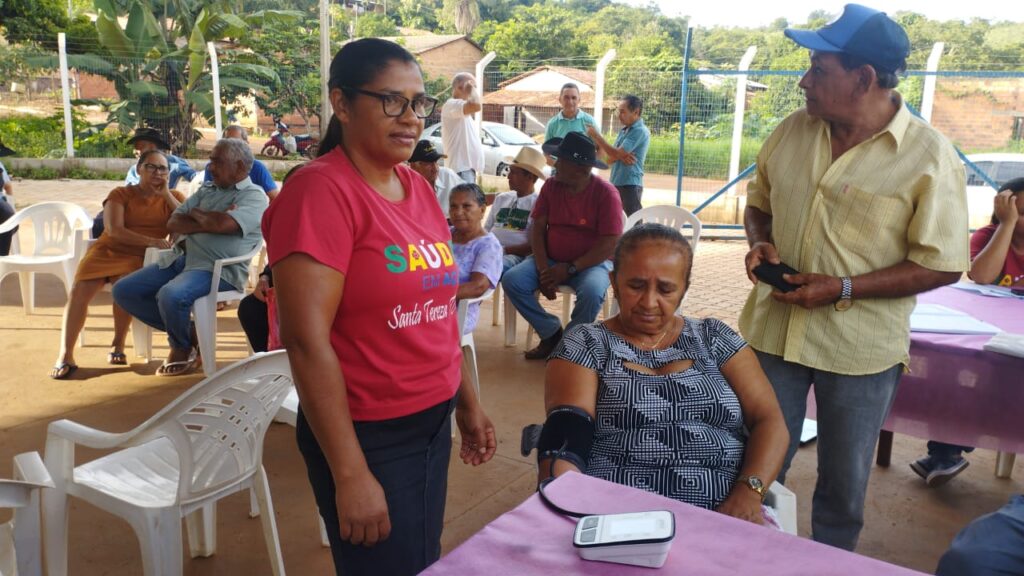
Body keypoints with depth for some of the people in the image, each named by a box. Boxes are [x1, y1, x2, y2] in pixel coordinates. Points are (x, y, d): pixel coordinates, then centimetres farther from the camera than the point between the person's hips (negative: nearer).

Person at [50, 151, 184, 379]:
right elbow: (114, 230, -11)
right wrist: (151, 241, -25)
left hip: (140, 257, -1)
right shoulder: (120, 194, 4)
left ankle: (118, 344, -13)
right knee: (80, 287, -25)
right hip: (108, 249, 1)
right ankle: (65, 355, -20)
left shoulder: (173, 196, 9)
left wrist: (166, 195, -11)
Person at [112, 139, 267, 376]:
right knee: (124, 291, 0)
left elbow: (223, 224, -22)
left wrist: (196, 213, -1)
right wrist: (209, 222, -7)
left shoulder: (255, 196, -3)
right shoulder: (207, 190, 20)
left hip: (218, 270, -8)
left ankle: (183, 348, -1)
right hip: (180, 258, 8)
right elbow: (173, 223, 9)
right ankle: (183, 331, 10)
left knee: (171, 295, -34)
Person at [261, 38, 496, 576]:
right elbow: (306, 340, -21)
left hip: (432, 421, 7)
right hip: (368, 435, -7)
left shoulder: (418, 188, 5)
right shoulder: (320, 190, -17)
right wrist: (350, 473, -20)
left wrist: (466, 400, 15)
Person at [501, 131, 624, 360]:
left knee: (591, 292, -36)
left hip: (591, 263, -4)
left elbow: (609, 244, -17)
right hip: (551, 259, 5)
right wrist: (543, 269, -15)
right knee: (512, 280, -18)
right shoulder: (551, 186, 1)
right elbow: (538, 229, 0)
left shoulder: (606, 193, -13)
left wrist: (570, 269, -21)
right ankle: (552, 334, -2)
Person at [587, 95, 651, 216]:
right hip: (616, 184, 9)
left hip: (630, 186, -9)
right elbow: (610, 158, 13)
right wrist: (621, 156, -11)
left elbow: (616, 154, -18)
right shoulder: (624, 130, 15)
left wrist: (596, 136, -9)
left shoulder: (640, 131, -12)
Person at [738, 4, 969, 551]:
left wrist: (842, 289, -21)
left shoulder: (929, 156, -13)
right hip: (773, 330, 4)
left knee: (844, 485, 15)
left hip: (861, 348, -3)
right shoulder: (791, 130, 0)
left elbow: (941, 264, -12)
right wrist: (760, 243, -8)